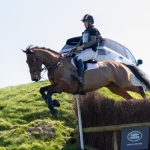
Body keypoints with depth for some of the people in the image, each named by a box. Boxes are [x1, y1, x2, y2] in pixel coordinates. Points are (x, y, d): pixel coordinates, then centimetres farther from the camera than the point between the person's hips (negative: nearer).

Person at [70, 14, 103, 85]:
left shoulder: (93, 30, -3)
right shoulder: (85, 32, 25)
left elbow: (93, 41, -16)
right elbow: (80, 42, 23)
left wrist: (82, 46, -23)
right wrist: (74, 48, 6)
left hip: (91, 51, -10)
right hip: (85, 51, 10)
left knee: (79, 58, -33)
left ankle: (80, 78, -46)